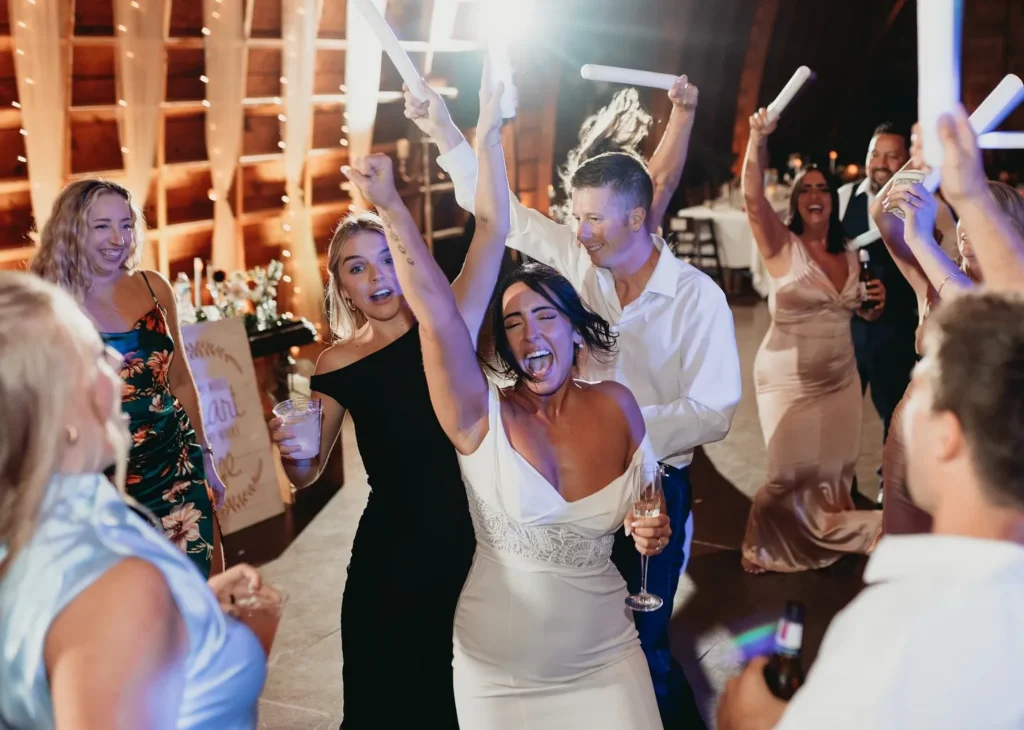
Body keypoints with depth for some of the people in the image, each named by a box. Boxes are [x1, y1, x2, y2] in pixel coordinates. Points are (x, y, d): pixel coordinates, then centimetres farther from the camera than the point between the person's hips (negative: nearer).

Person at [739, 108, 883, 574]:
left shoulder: (850, 257, 7)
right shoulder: (782, 246, -9)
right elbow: (752, 199, -27)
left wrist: (874, 306, -1)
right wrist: (757, 139, -37)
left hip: (840, 379, 5)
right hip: (789, 381, -5)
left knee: (835, 470, 12)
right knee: (795, 471, 0)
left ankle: (827, 537, 35)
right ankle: (769, 543, 24)